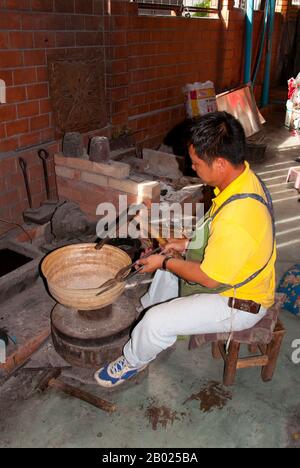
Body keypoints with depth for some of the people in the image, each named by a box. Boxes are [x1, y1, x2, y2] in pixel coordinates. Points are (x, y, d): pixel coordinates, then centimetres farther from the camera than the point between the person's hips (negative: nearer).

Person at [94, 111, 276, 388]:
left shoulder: (237, 218, -39)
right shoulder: (244, 177, -7)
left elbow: (210, 278, -26)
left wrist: (165, 262, -12)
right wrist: (188, 244, 3)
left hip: (238, 304, -10)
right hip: (233, 274, 10)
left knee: (158, 322, -16)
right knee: (171, 264, 23)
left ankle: (133, 362, 15)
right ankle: (147, 309, 47)